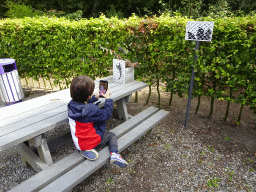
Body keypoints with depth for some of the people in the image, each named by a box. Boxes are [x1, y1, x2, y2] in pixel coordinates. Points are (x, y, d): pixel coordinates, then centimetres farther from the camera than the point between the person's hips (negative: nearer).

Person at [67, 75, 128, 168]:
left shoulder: (71, 105, -10)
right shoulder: (92, 110, -30)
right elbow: (107, 114, -14)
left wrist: (95, 98, 18)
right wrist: (108, 99, -4)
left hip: (79, 142, 6)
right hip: (93, 141, -6)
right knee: (112, 135, 15)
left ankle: (84, 150, 12)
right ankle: (114, 154, 1)